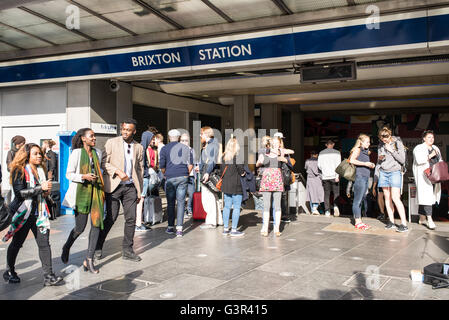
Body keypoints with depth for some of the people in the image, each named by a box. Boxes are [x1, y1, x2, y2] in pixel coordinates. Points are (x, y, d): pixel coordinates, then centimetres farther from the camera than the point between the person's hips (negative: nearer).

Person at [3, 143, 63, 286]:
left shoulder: (41, 170, 11)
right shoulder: (19, 171, -8)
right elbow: (19, 192, -19)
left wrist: (46, 191, 3)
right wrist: (40, 188, -23)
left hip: (39, 213, 5)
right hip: (23, 214, -5)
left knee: (44, 243, -3)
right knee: (17, 243, 10)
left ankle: (48, 276, -3)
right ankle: (9, 272, 31)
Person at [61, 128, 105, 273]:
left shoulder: (97, 153, 12)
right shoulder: (76, 153, -5)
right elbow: (69, 174, -5)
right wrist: (84, 176, -20)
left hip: (96, 190, 5)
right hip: (82, 191, -5)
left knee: (97, 223, -6)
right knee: (80, 227, 1)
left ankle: (89, 259, 2)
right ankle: (67, 247, 33)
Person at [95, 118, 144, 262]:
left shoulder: (139, 147, 11)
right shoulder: (111, 142, 1)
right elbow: (104, 163, -2)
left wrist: (139, 191, 13)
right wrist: (118, 171, -18)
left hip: (130, 187, 3)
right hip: (114, 185, -3)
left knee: (131, 218, 1)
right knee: (111, 218, -3)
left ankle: (127, 250, 13)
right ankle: (98, 247, 15)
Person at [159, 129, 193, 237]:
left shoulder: (164, 149, 2)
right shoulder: (186, 148, 10)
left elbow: (162, 166, 0)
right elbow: (190, 165, 7)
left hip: (170, 177, -2)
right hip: (183, 177, 2)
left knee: (170, 203, 8)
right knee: (181, 202, 3)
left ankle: (171, 227, 14)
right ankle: (179, 228, -1)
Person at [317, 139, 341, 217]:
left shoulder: (321, 153, 7)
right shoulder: (337, 152, 0)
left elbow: (319, 166, 7)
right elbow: (338, 165, -7)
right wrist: (337, 176, -9)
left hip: (325, 176, 2)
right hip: (334, 176, -2)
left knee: (326, 194, 5)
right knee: (336, 193, 5)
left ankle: (327, 211, 3)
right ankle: (335, 206, -18)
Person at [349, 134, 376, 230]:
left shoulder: (365, 151, 21)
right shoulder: (357, 150, -4)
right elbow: (352, 160, -18)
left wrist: (371, 165, 12)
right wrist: (365, 163, -16)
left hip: (366, 177, 9)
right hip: (360, 176, -9)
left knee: (361, 199, 11)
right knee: (357, 200, -5)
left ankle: (359, 221, 16)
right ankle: (357, 222, -2)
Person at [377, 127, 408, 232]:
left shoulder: (398, 143, -4)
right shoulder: (381, 144, 9)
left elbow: (402, 160, -7)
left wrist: (391, 150, -14)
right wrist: (380, 158, -5)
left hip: (394, 172, -5)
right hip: (383, 172, 5)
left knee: (395, 198, -14)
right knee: (387, 198, 4)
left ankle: (404, 224, -11)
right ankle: (391, 222, 11)